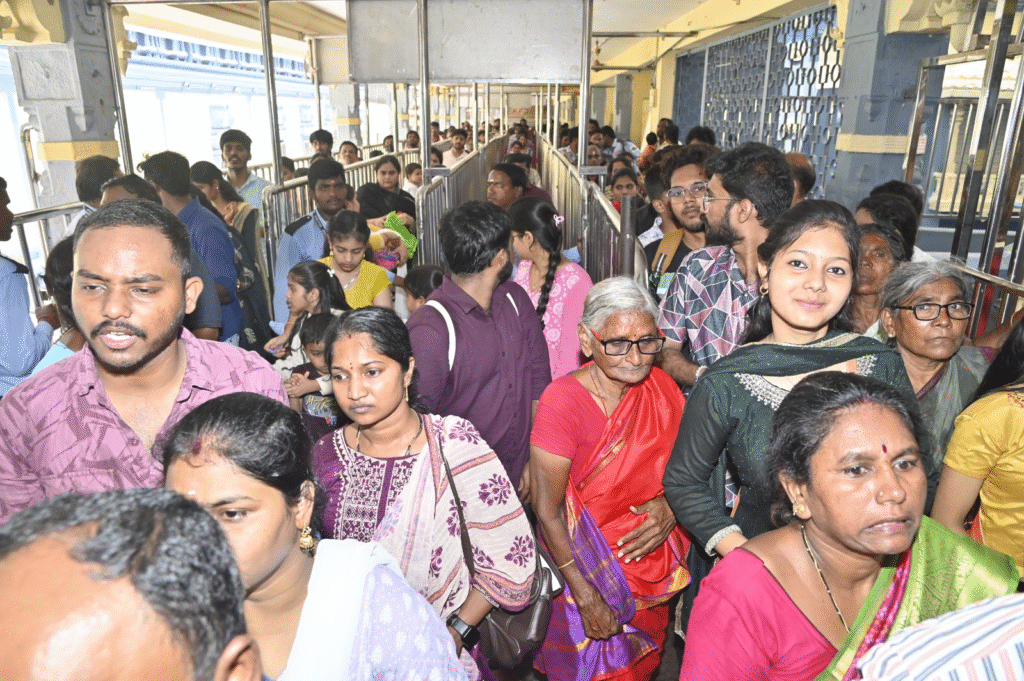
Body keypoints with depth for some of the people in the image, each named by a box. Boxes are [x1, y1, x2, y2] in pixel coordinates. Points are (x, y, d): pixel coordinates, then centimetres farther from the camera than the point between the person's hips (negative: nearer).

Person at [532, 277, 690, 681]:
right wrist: (587, 598, -19)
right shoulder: (564, 399, -24)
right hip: (587, 568, -4)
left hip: (654, 567, 5)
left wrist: (671, 504, -16)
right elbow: (548, 512, -20)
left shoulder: (660, 388, -9)